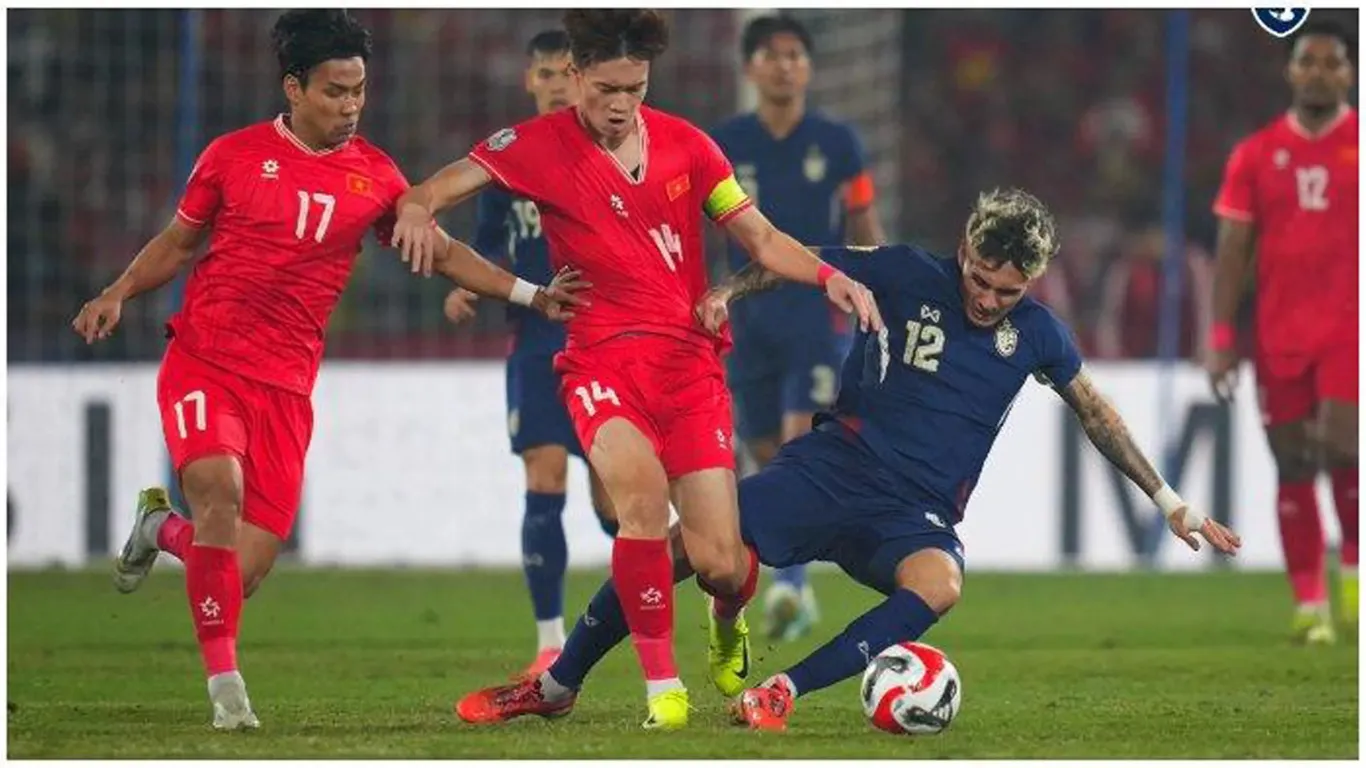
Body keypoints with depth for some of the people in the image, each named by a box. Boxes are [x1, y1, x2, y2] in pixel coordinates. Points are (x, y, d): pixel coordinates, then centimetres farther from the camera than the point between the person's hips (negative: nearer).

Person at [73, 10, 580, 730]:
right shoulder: (234, 155, 3)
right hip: (203, 361, -2)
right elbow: (176, 242, 13)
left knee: (244, 574, -4)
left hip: (285, 383, 2)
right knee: (221, 486, -29)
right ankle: (224, 681, -19)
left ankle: (162, 528, 31)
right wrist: (118, 293, -2)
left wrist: (529, 294, 4)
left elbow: (441, 251, 13)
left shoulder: (374, 175, 6)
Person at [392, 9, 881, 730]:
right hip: (603, 362, -2)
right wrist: (418, 207, -34)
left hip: (690, 360, 2)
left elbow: (762, 240, 8)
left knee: (721, 563, -7)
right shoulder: (541, 146, -2)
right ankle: (661, 685, -17)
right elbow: (447, 184, -11)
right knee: (641, 488, -33)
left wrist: (829, 277, -10)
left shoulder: (684, 144, 6)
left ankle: (729, 630, 33)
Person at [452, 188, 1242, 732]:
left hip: (917, 513, 1)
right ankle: (559, 685, 1)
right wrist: (728, 292, -14)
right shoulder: (909, 275, -4)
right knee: (685, 544, -19)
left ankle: (784, 691, -34)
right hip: (836, 465, -1)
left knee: (941, 583, -37)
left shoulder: (1037, 333, 4)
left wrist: (1170, 501, 17)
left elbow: (1099, 415, 16)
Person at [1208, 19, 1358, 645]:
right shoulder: (1256, 155, 6)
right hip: (1280, 331, 2)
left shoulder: (1359, 145, 2)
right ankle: (1308, 604, 10)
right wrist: (1222, 337, -2)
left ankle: (1353, 564, 5)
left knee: (1342, 446, -19)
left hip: (1350, 328, -2)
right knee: (1292, 464, 4)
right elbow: (1233, 250, 6)